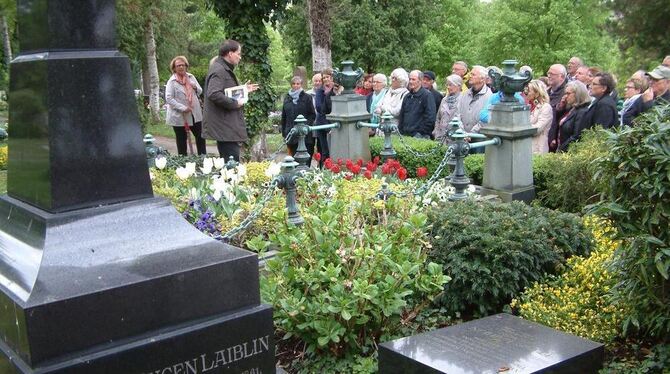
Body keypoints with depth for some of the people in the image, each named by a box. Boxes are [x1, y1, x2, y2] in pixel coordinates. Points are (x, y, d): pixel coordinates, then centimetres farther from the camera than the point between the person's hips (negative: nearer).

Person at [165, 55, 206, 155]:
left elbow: (200, 91, 15)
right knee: (181, 140, 5)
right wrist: (183, 108, -23)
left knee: (200, 136, 6)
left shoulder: (191, 77, 7)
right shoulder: (172, 81, -8)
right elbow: (169, 99, -16)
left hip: (194, 113, 5)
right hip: (179, 116, -4)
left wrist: (195, 88, -10)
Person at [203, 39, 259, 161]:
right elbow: (214, 94, -28)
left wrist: (243, 90, 21)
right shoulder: (218, 70, -15)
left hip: (230, 127, 11)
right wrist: (235, 103, -20)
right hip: (225, 129, -11)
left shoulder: (225, 69, 20)